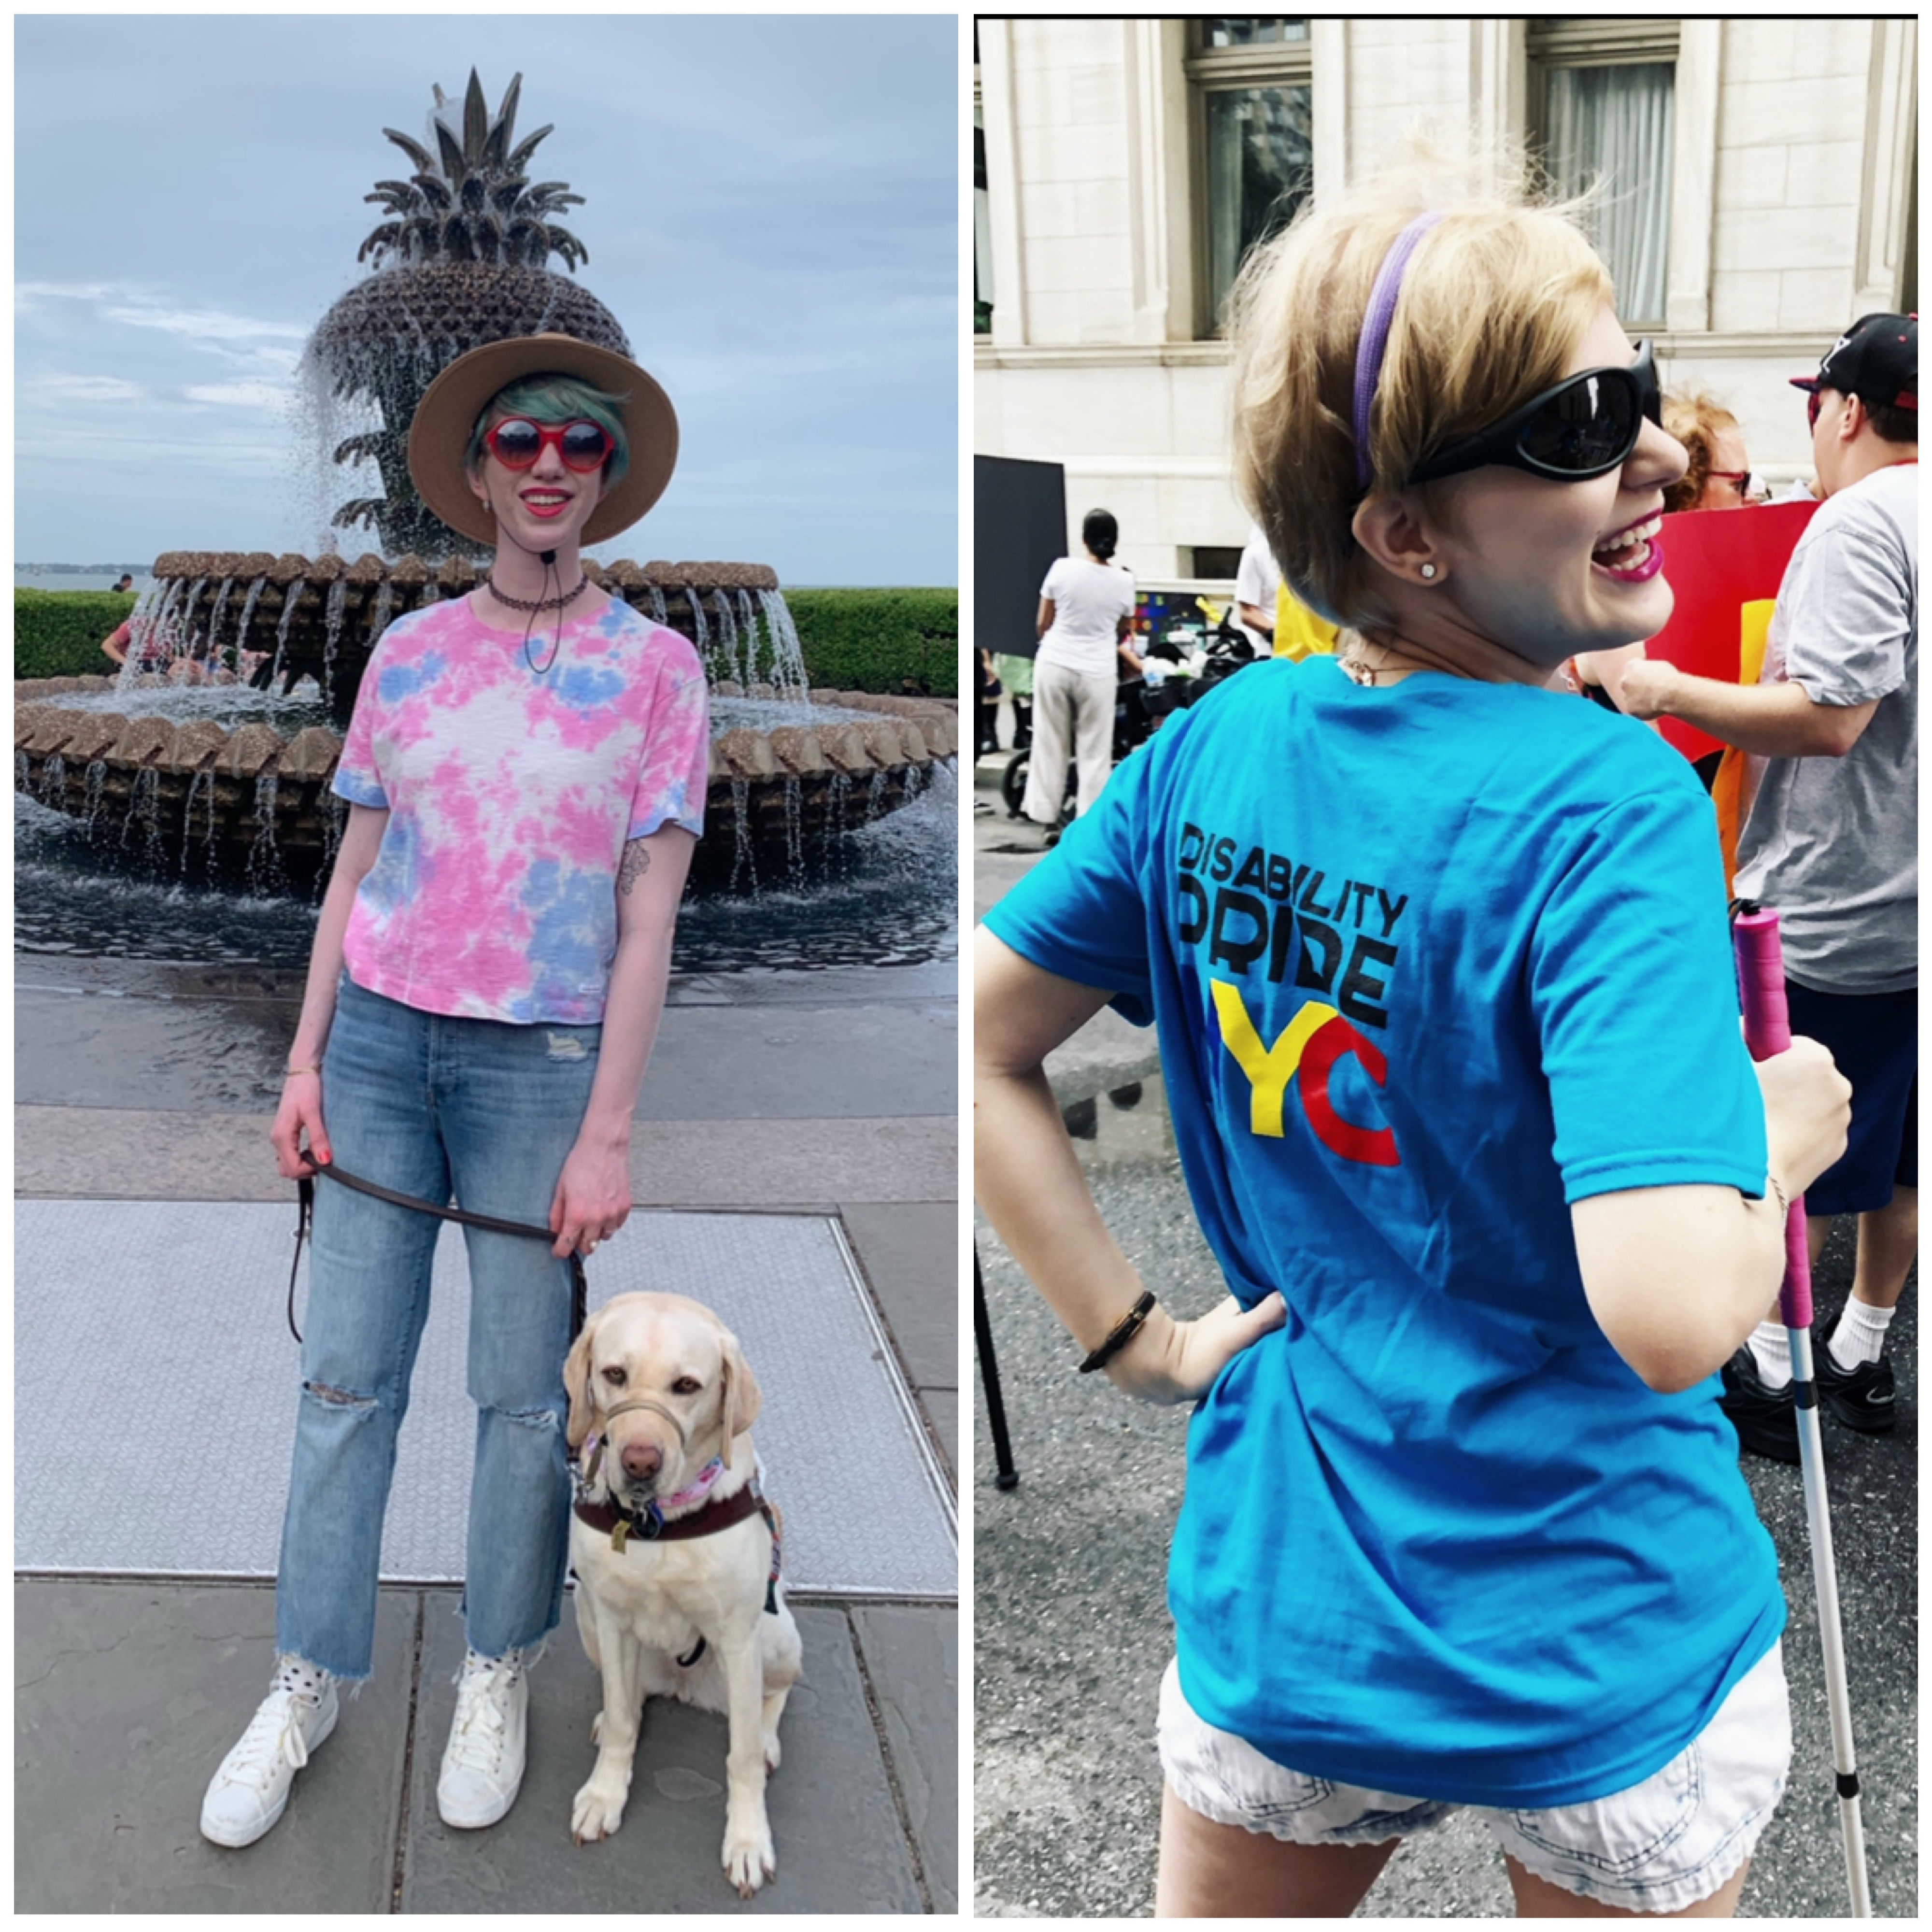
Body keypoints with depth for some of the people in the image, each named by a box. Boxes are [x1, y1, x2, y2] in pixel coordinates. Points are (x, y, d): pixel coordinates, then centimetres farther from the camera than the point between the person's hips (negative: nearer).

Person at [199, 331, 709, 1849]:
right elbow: (354, 869, 11)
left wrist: (608, 1135, -9)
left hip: (539, 1061, -2)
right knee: (347, 1376, 6)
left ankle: (500, 1674, 25)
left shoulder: (655, 665, -2)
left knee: (525, 1393, 5)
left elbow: (650, 917, -5)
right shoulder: (410, 652, 7)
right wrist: (304, 1062, 5)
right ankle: (307, 1689, 20)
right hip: (379, 1039, 3)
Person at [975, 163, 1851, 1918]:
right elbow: (1673, 1309, -31)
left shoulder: (1214, 746, -6)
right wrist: (1780, 1125, -12)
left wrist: (1134, 1336, 2)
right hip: (1599, 1655, -4)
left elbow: (976, 1043, 0)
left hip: (1275, 1601, 4)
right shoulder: (1610, 803, -23)